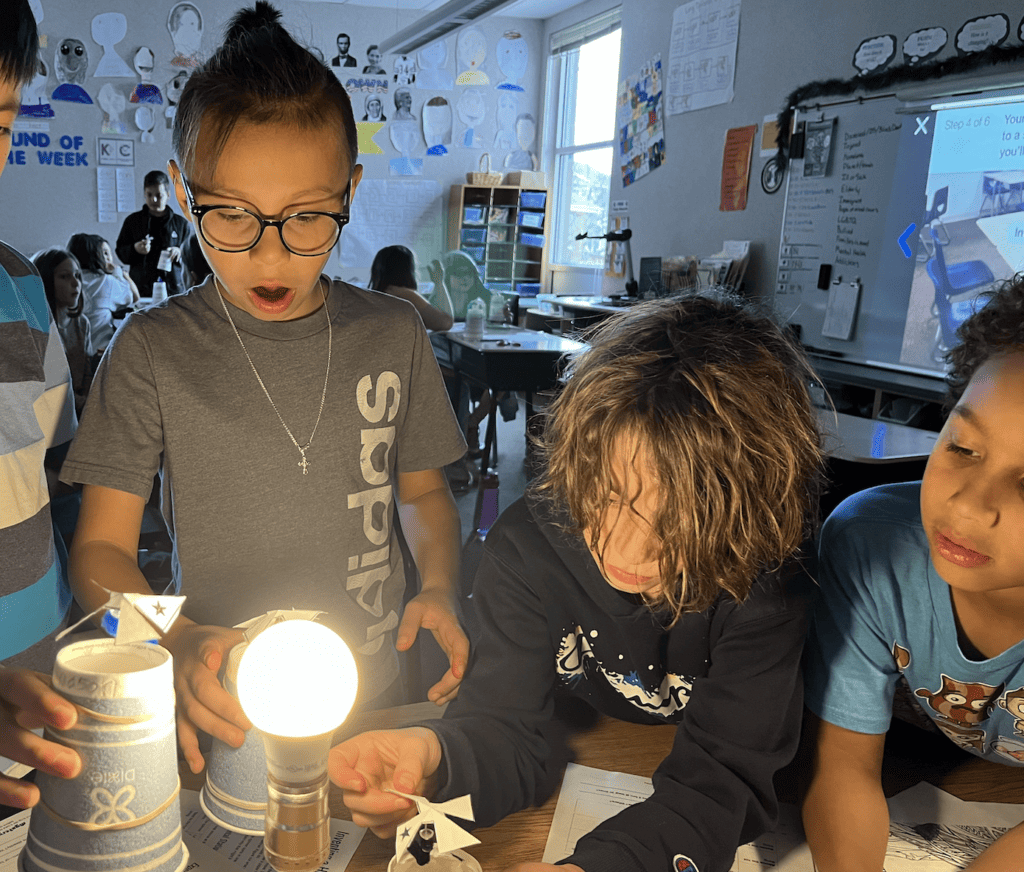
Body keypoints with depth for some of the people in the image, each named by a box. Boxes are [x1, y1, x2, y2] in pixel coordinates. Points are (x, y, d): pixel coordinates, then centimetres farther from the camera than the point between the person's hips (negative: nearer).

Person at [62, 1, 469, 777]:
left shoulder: (392, 335, -4)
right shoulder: (152, 350, -10)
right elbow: (101, 548, -7)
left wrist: (439, 587, -10)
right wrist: (179, 641, -26)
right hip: (223, 720, -1)